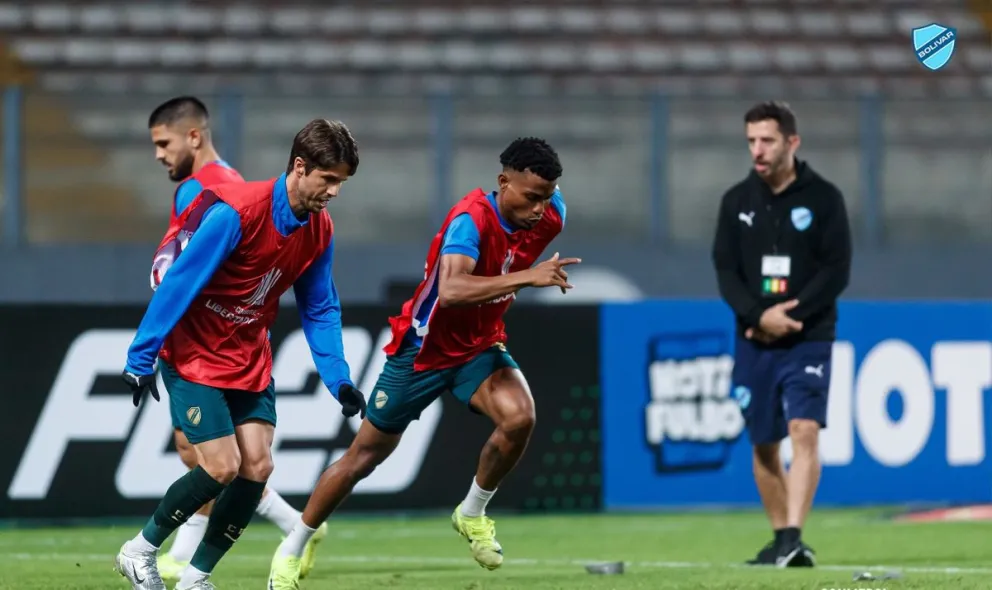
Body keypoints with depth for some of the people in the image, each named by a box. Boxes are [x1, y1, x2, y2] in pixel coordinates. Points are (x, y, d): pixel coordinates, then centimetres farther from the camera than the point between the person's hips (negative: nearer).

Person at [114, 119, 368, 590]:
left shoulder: (319, 232, -3)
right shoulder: (235, 211, -25)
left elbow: (319, 310, 8)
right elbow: (179, 282, -21)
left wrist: (338, 379, -2)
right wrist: (140, 359, -19)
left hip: (249, 359, 7)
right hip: (194, 354, -7)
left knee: (257, 467, -5)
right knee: (222, 467, -13)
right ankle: (140, 552, 8)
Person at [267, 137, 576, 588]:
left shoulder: (548, 216, -13)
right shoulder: (471, 218, -32)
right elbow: (450, 290, -49)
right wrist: (525, 277, -54)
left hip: (479, 347, 4)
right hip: (423, 349, -4)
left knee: (520, 418, -26)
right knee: (364, 455, 7)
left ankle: (473, 513, 0)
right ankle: (292, 549, 27)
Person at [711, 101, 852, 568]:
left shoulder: (823, 198, -3)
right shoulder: (737, 201, 6)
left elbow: (837, 271, -7)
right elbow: (726, 271, 2)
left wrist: (789, 316, -16)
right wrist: (759, 315, -14)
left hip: (808, 338, -4)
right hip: (753, 341, 4)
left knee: (805, 430, -19)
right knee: (763, 443, 8)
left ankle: (793, 537, -26)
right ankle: (781, 539, 22)